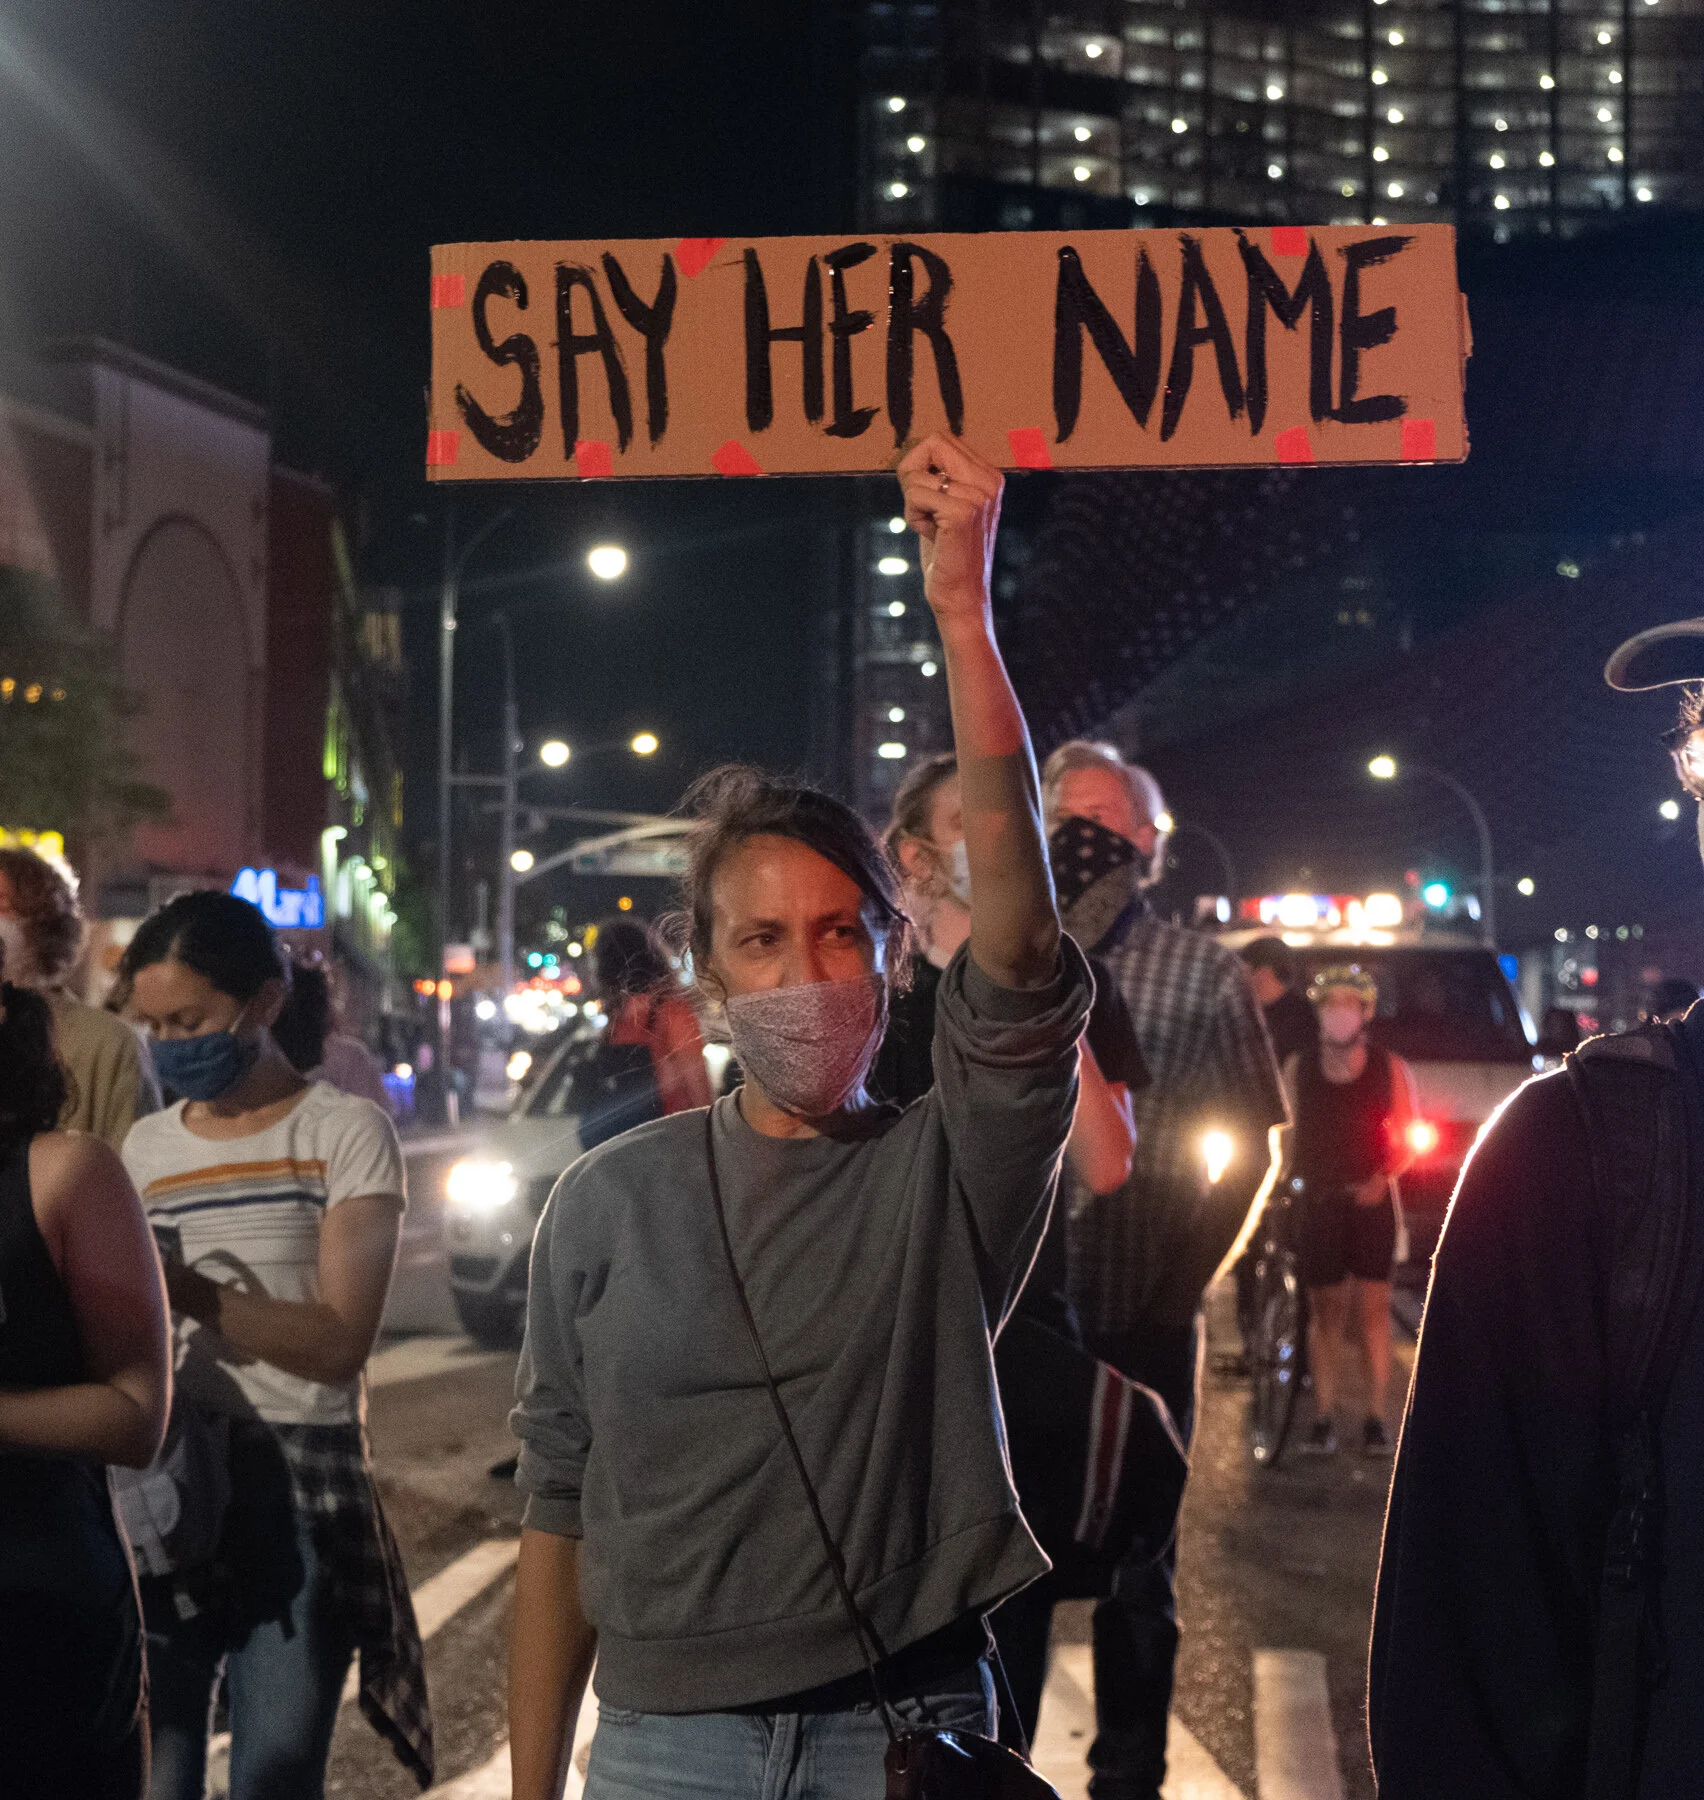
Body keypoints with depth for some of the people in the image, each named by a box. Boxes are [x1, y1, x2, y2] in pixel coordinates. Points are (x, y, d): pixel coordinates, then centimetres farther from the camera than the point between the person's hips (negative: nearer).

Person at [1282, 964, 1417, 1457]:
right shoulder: (1297, 1067, 5)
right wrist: (1285, 1179, 3)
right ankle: (1324, 1416, 9)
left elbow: (1406, 1139, 5)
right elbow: (1288, 1133, 12)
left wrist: (1382, 1177, -10)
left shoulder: (1390, 1068, 1)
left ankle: (1375, 1417, 4)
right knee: (1325, 1309, 4)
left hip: (1370, 1200, -1)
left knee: (1374, 1309, -2)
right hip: (1316, 1200, 1)